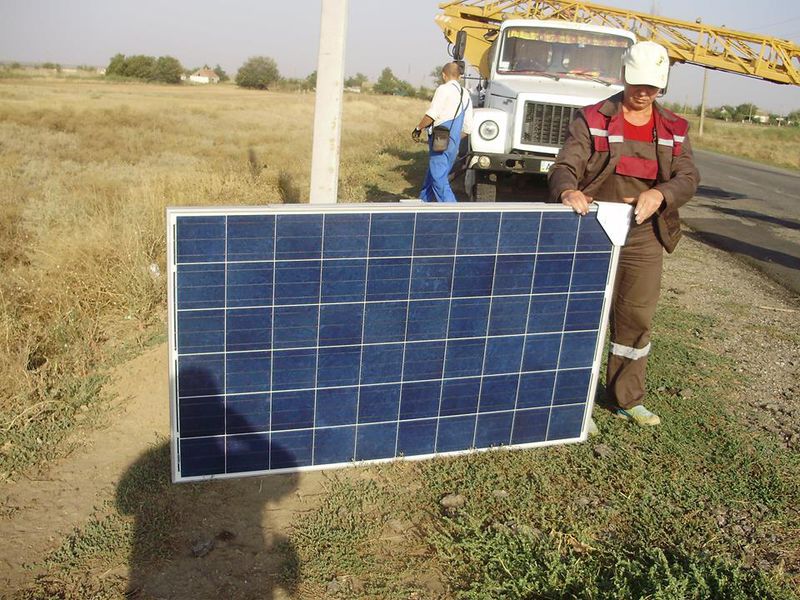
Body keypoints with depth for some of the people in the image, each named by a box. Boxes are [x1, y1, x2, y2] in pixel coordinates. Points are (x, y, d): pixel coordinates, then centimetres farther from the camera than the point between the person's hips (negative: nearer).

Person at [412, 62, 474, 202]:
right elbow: (468, 128, 17)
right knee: (432, 175, 19)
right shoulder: (465, 94, 17)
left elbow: (431, 115, -16)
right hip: (454, 144, 8)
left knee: (439, 178, -9)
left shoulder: (444, 89, -6)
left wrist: (418, 128, -2)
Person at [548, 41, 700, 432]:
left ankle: (627, 400, 30)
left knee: (636, 319, 13)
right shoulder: (592, 119, -3)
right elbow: (566, 166, -13)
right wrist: (568, 190, -37)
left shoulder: (674, 130, 8)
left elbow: (688, 177, -2)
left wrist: (660, 194, -25)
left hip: (645, 238, 4)